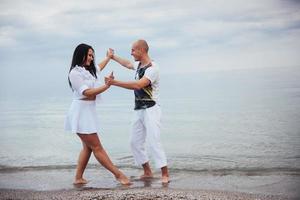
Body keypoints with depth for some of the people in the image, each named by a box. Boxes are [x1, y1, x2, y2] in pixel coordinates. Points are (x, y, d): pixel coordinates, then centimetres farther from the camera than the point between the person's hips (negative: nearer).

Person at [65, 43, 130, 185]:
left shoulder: (88, 70, 15)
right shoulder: (75, 73, -12)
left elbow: (99, 67, 38)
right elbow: (87, 92, -18)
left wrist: (108, 57, 51)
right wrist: (106, 86, -19)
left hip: (88, 111, 10)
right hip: (81, 111, -10)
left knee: (87, 147, 8)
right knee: (97, 147, -5)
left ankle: (78, 178, 13)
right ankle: (118, 175, -6)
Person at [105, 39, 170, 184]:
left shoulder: (152, 68, -16)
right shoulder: (140, 66, 12)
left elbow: (138, 85, -29)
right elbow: (128, 64, 35)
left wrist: (115, 82, -29)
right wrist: (113, 57, 43)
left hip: (151, 110, -9)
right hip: (139, 111, 9)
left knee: (154, 142, -15)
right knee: (135, 142, 8)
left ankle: (165, 174, -10)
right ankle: (147, 172, 17)